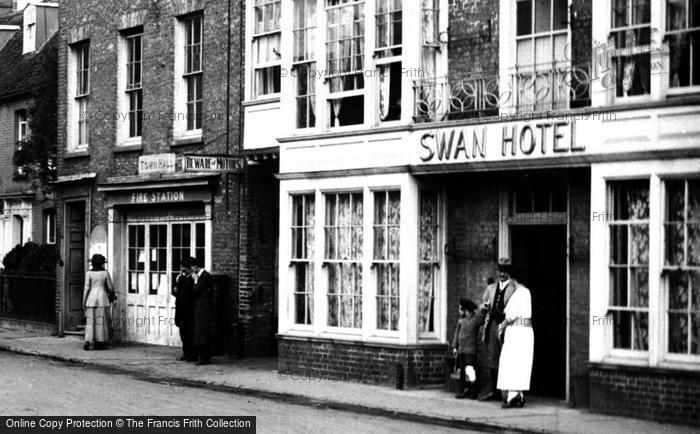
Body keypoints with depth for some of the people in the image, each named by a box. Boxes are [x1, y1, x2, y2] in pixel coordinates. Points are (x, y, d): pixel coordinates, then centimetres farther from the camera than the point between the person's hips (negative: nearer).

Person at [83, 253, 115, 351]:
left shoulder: (89, 273, -5)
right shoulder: (105, 273, -2)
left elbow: (86, 288, -6)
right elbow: (110, 288, 4)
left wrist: (84, 302, -1)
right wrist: (112, 294, 24)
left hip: (91, 299, -1)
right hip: (102, 297, 1)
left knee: (90, 321, 1)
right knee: (101, 321, 4)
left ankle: (88, 341, -11)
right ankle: (99, 343, 5)